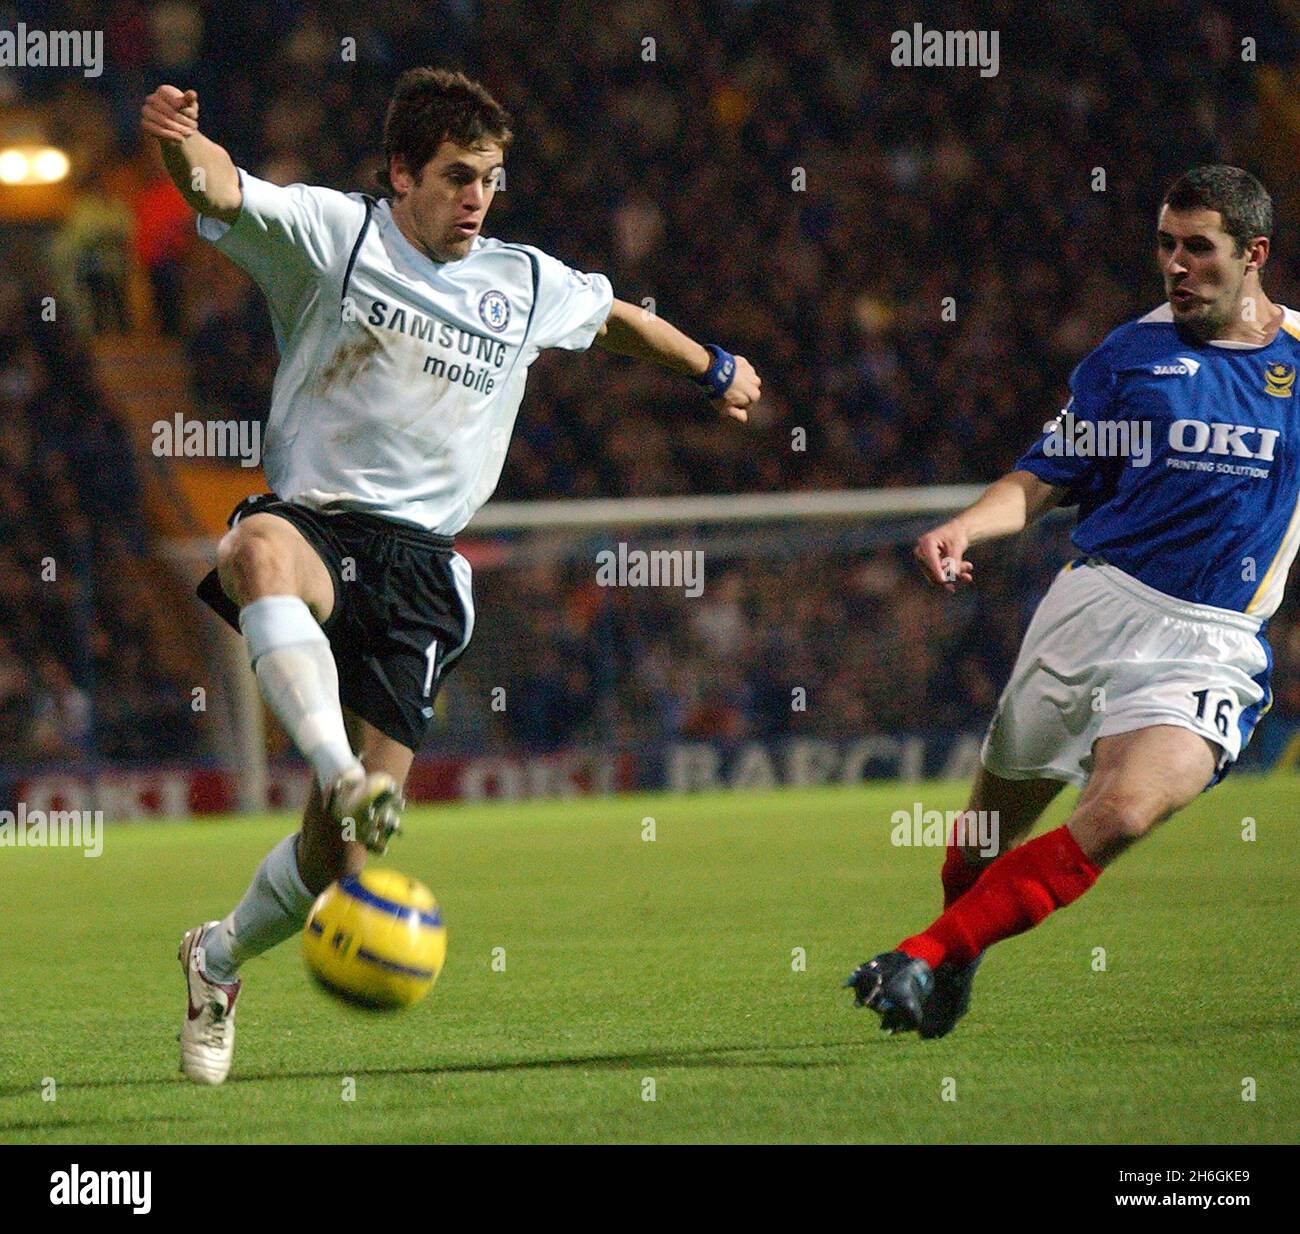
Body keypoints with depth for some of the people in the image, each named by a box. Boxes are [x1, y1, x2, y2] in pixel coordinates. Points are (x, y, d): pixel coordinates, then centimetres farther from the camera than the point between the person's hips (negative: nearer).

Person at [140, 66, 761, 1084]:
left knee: (344, 843, -6)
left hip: (419, 566, 3)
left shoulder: (529, 286, 12)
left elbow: (618, 316, 34)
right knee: (260, 548, -44)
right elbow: (223, 193, -21)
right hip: (314, 521, -3)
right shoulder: (334, 235, -2)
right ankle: (343, 773, -55)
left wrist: (715, 369, 48)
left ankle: (220, 961, 23)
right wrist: (186, 149, -44)